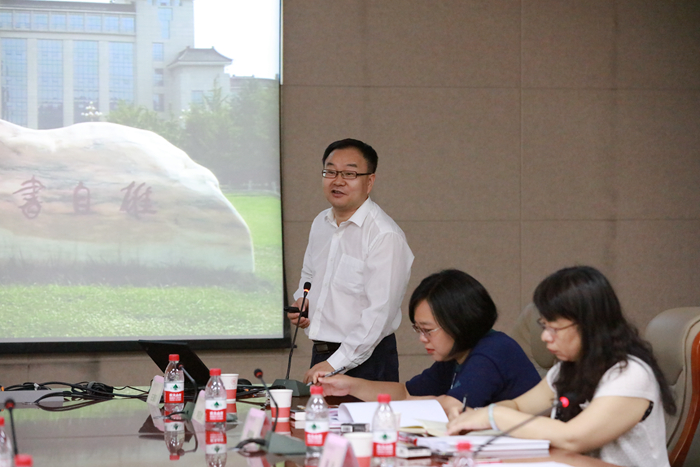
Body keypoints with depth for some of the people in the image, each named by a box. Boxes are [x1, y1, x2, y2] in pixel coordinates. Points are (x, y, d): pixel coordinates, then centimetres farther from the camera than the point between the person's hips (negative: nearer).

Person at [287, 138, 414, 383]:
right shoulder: (320, 223, 10)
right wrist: (301, 301, 7)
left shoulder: (385, 235, -16)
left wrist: (336, 364, -23)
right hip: (322, 356, 7)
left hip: (365, 361, -7)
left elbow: (380, 313, -21)